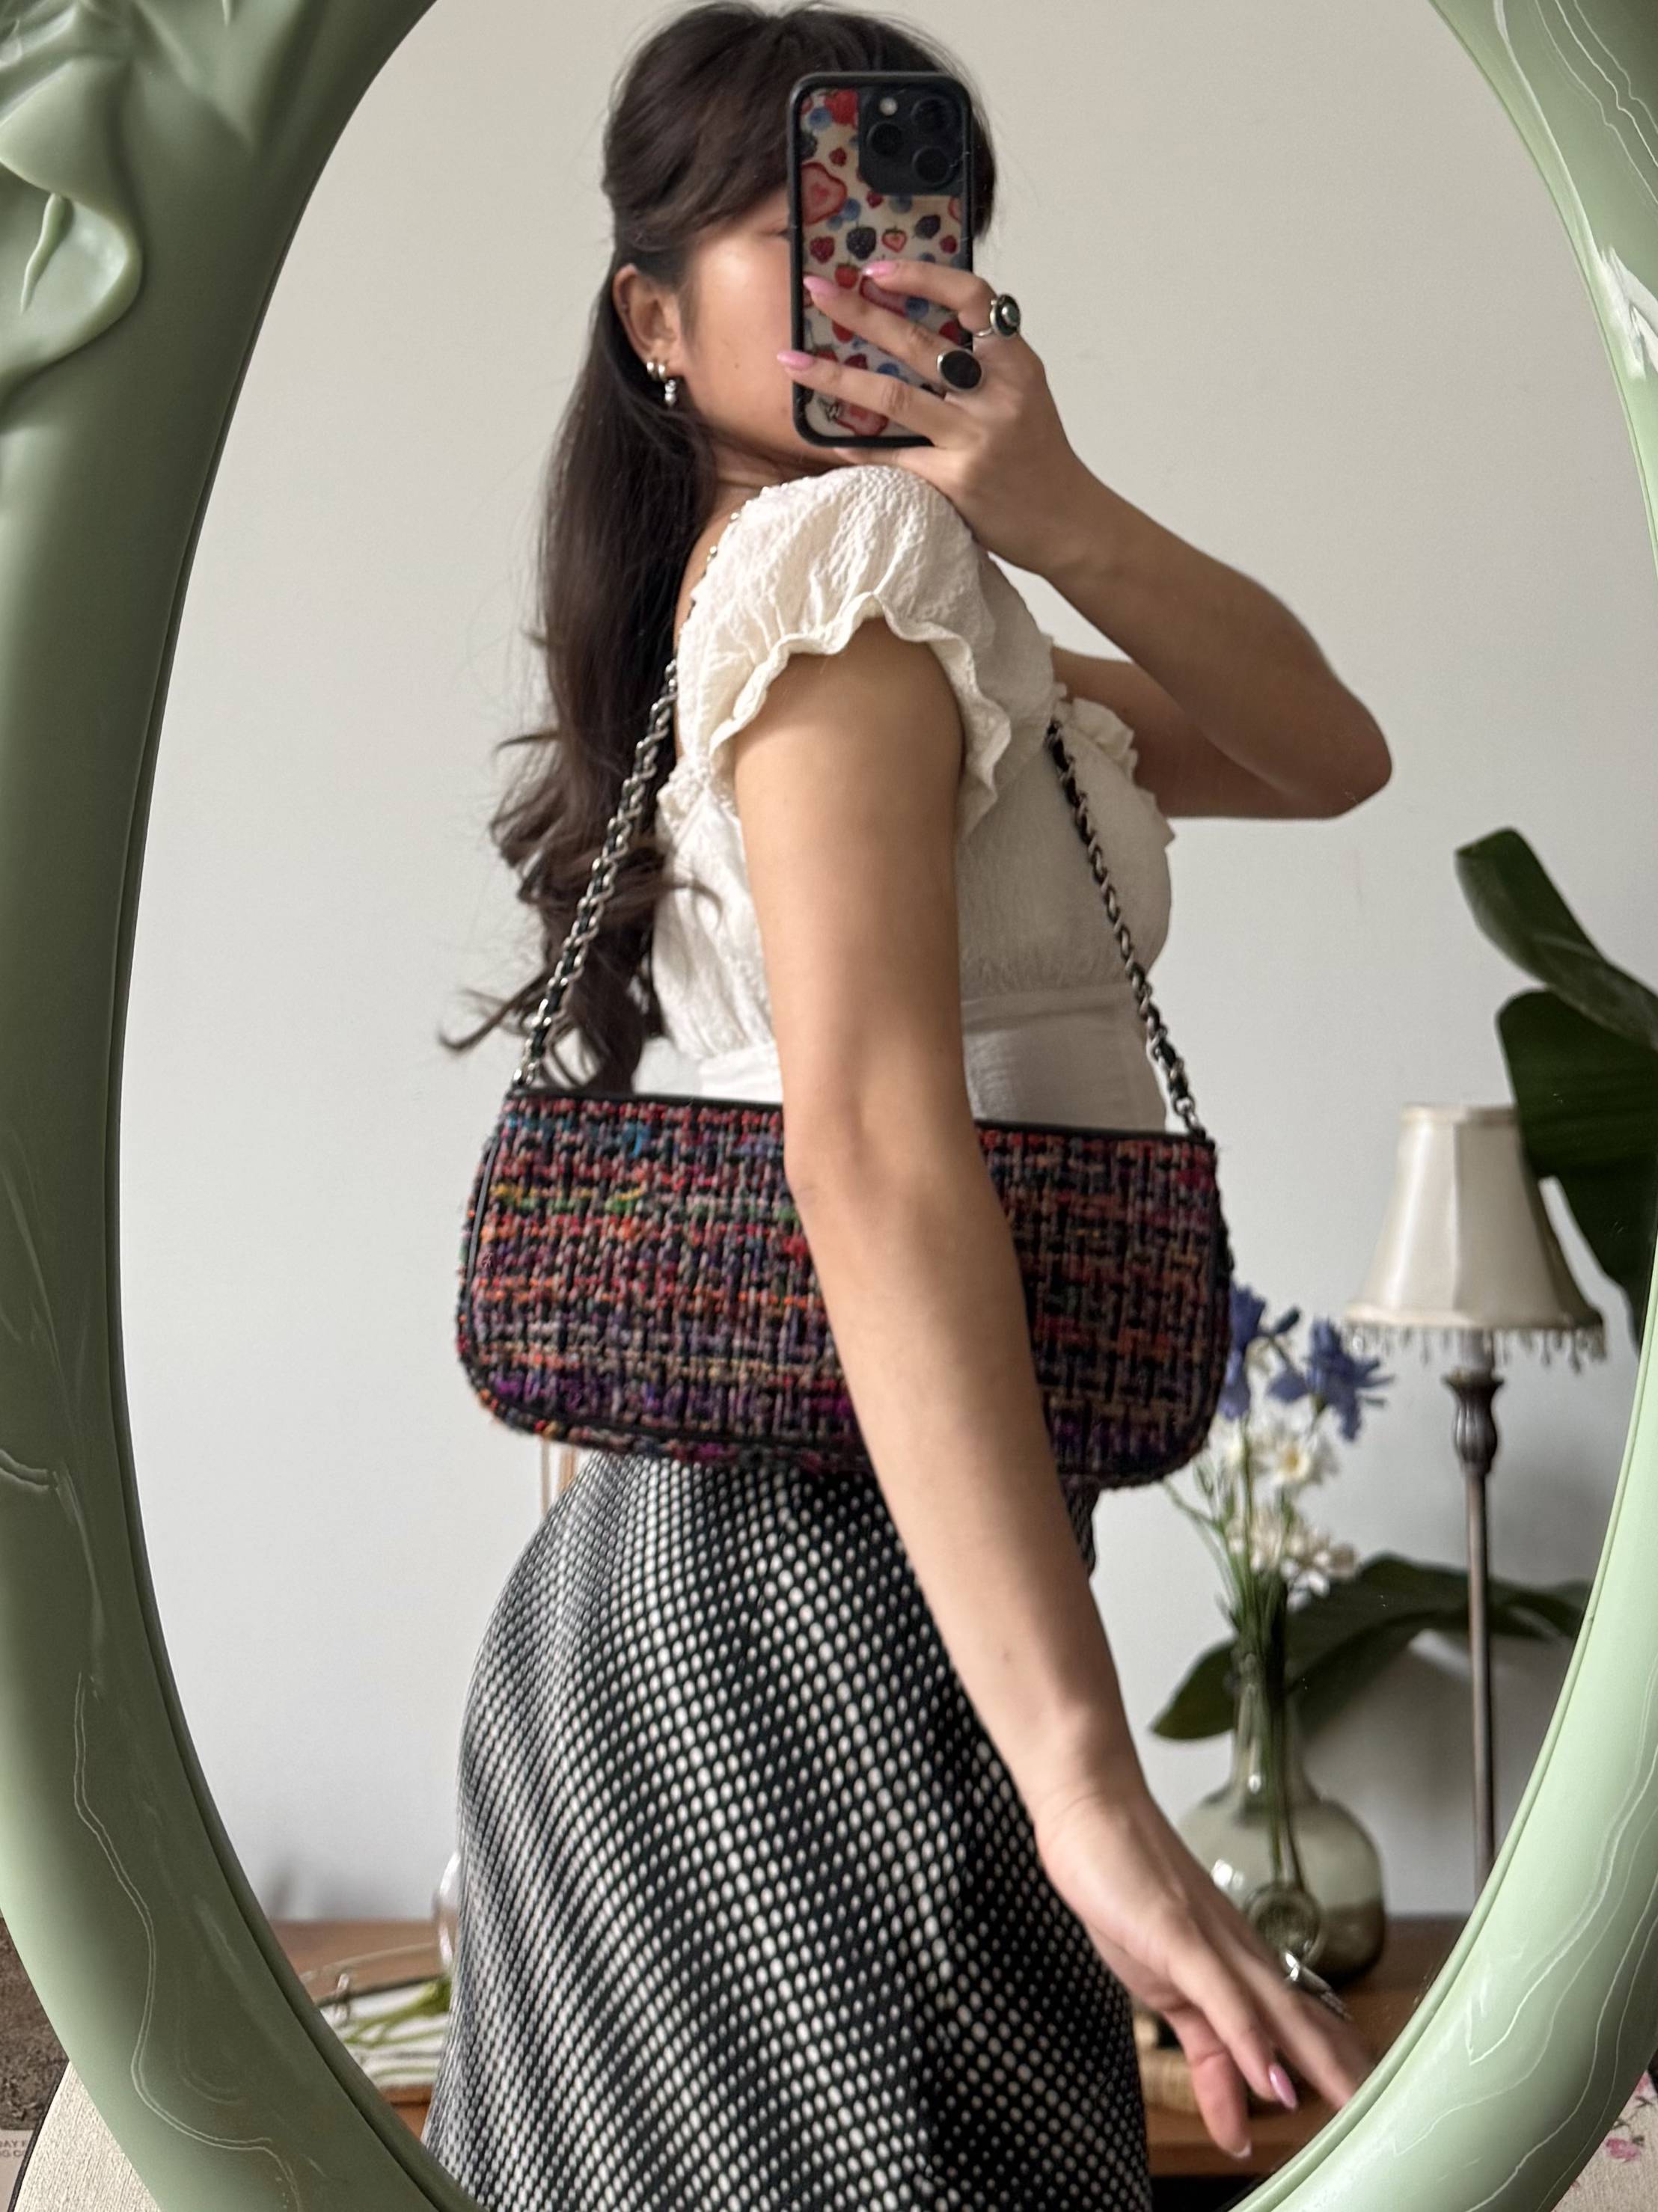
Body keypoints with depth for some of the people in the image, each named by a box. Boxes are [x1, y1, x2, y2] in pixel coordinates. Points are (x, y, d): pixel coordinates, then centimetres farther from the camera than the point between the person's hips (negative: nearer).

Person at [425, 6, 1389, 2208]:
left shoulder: (836, 607, 17)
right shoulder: (862, 543, -11)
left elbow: (1325, 757, 12)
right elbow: (878, 1148, -24)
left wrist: (1057, 509, -7)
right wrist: (1092, 1785, -30)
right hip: (829, 1600, -10)